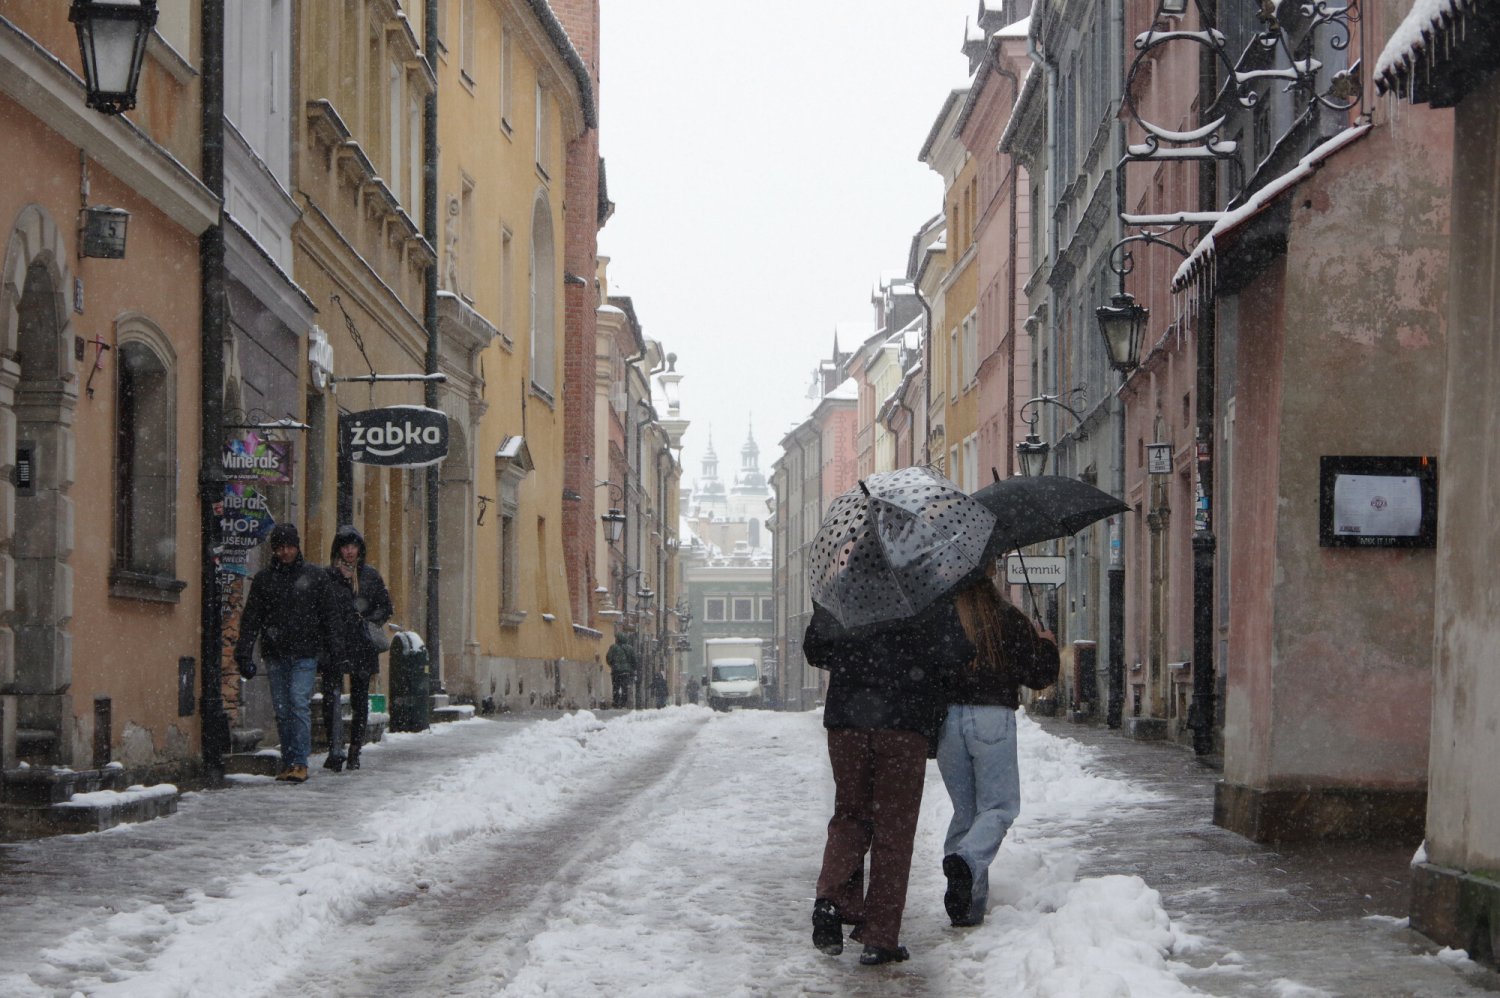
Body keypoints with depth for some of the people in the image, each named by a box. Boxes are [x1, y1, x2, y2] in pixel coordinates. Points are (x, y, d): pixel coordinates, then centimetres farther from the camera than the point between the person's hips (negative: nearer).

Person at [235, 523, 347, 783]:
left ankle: (299, 762, -14)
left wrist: (335, 648, 0)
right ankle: (288, 762, 11)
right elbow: (250, 619, 9)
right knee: (282, 710, 5)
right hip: (275, 654, 3)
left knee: (299, 704, -13)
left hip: (304, 654, -3)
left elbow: (329, 615, 8)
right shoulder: (263, 579, 10)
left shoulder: (315, 576, 6)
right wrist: (244, 653, 1)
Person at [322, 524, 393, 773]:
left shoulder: (370, 575, 10)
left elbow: (386, 607, 13)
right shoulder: (328, 576, 5)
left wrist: (370, 623, -2)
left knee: (359, 698, 7)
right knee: (332, 693, -17)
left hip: (361, 645, 2)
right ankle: (336, 749, -24)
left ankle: (354, 752, 15)